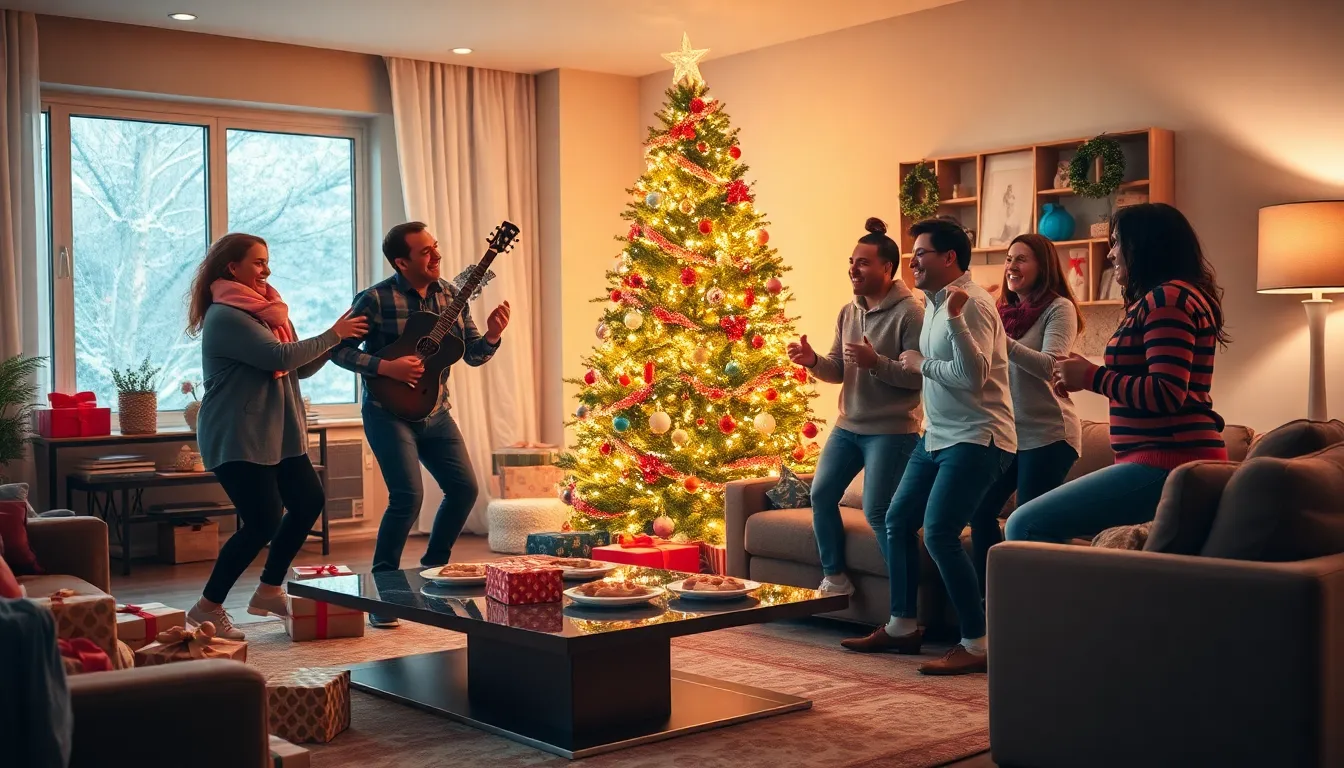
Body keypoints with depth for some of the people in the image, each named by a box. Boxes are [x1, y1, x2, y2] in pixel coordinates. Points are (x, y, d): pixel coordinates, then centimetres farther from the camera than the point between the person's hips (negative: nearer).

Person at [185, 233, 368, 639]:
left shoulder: (266, 309, 14)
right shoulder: (225, 317, -15)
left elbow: (301, 367, 14)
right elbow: (280, 356, -24)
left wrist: (339, 336, 0)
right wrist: (333, 335, -15)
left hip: (277, 433, 10)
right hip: (237, 438, -10)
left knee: (309, 501, 8)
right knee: (263, 522, -11)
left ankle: (269, 590, 21)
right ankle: (207, 606, 4)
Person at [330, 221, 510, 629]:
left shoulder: (450, 295, 3)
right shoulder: (376, 299, -14)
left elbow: (473, 355, 5)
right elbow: (339, 349, -12)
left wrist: (491, 336, -16)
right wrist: (386, 366, -23)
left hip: (434, 411, 6)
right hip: (389, 411, -6)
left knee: (464, 487, 2)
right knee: (409, 495, -17)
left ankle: (432, 569, 24)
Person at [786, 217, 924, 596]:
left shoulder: (909, 313, -14)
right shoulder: (848, 312, 10)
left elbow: (921, 375, -20)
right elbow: (839, 370, 12)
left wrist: (876, 362, -29)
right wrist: (814, 361, -8)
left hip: (892, 430, -8)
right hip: (847, 426, 8)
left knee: (878, 512, -10)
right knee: (822, 495, 8)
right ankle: (834, 578, 21)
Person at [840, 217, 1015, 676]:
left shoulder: (972, 304, -16)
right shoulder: (934, 302, 14)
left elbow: (974, 375, -26)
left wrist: (923, 365, -24)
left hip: (976, 438, -10)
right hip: (937, 436, 10)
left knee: (939, 533, -19)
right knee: (898, 521, 12)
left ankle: (976, 646, -11)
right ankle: (902, 627, 24)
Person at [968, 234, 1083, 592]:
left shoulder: (1059, 308, -9)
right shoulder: (1004, 310, 11)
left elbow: (1050, 365, -23)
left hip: (1046, 435, -7)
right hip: (1006, 432, 7)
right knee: (980, 511, 10)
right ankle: (987, 596, 22)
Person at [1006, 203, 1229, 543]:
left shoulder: (1168, 297, -11)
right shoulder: (1165, 297, 23)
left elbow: (1167, 394, -21)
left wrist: (1091, 376, -10)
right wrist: (1088, 375, 16)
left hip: (1167, 464, -12)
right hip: (1176, 460, 12)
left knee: (1025, 526, -18)